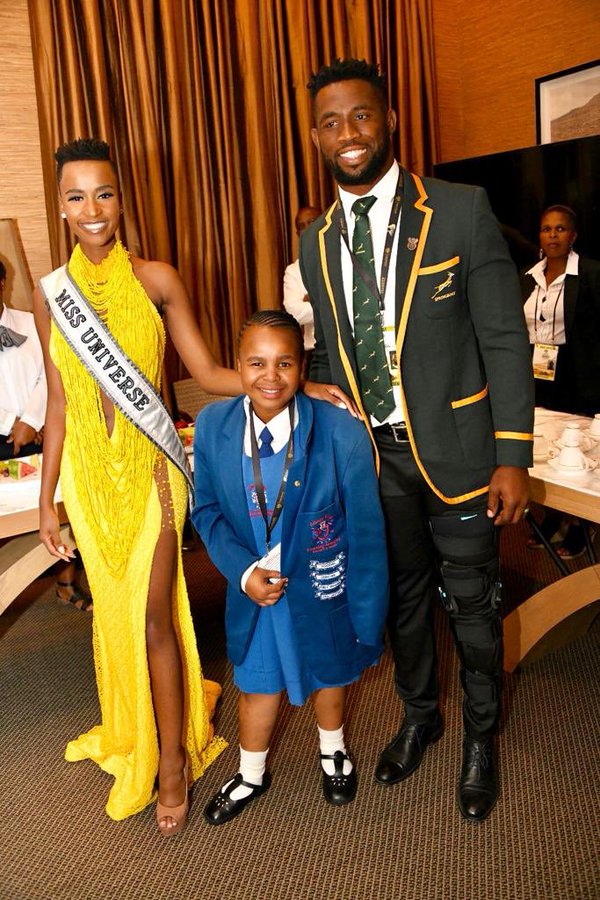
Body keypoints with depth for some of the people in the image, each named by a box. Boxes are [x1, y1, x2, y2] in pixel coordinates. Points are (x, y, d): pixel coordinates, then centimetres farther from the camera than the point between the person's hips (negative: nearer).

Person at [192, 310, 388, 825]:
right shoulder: (212, 426, -15)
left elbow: (365, 534, -18)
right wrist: (243, 571, -18)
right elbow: (207, 510, -3)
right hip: (253, 587, 2)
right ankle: (252, 775, 51)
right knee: (258, 681, 21)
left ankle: (332, 752, 58)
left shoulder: (342, 433, -25)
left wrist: (368, 624, -13)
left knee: (330, 670, 24)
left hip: (322, 589, -1)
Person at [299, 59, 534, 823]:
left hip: (455, 449, -4)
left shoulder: (461, 212, -10)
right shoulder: (317, 242, 4)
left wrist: (513, 457, -13)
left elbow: (505, 340, -10)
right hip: (373, 455, 4)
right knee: (402, 596, 20)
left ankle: (480, 737, 37)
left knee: (471, 603, 11)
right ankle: (418, 716, 45)